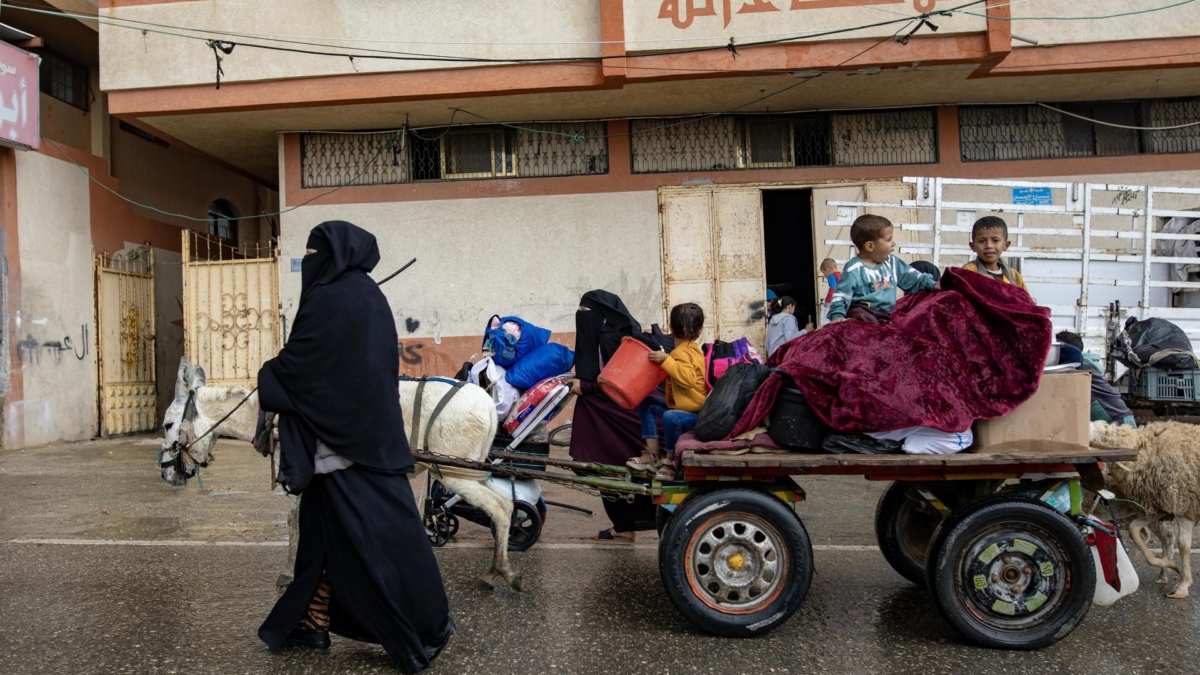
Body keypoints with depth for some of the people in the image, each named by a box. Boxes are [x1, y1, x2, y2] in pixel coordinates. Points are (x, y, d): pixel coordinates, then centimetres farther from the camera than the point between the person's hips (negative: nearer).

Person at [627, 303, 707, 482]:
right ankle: (653, 455, 6)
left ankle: (669, 460, -14)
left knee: (670, 418, -40)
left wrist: (665, 360, -37)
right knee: (645, 405, 11)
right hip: (683, 408, 11)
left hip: (696, 414, -11)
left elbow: (688, 378, -37)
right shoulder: (691, 348, 12)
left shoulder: (682, 352, -18)